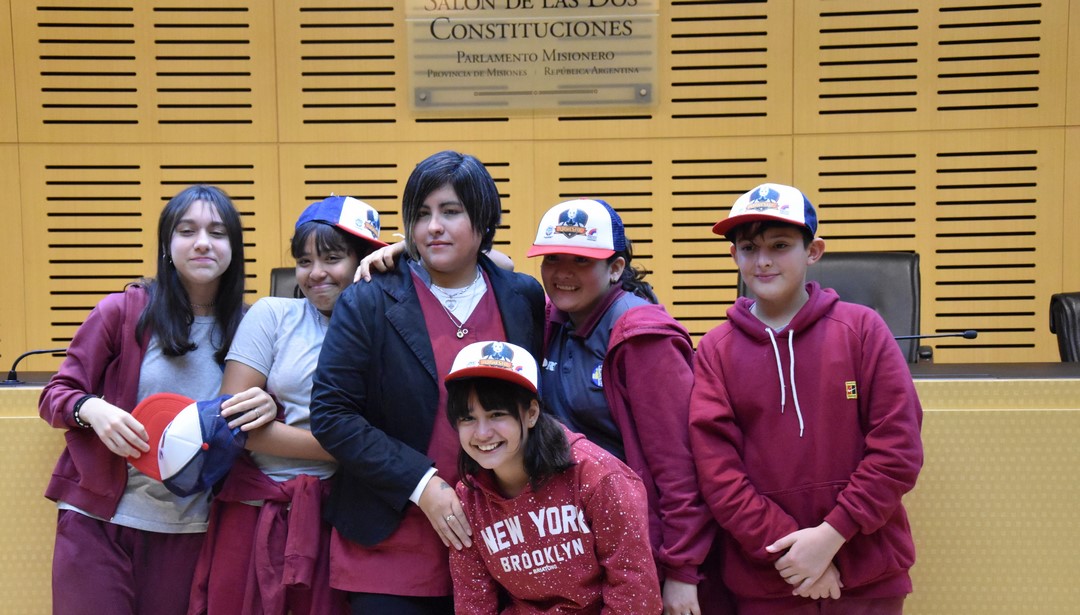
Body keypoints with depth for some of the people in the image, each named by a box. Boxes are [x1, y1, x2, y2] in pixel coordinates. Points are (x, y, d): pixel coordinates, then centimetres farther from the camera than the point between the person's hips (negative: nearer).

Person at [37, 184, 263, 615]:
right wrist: (92, 409, -21)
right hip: (99, 520, -2)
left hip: (186, 531, 2)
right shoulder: (122, 311, -4)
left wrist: (267, 406, -16)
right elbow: (55, 396, 1)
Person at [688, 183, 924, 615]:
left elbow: (898, 450, -6)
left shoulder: (862, 329, -3)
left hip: (868, 576, 0)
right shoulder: (715, 350, -1)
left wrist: (831, 535, -13)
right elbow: (717, 469, -6)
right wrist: (784, 547, -13)